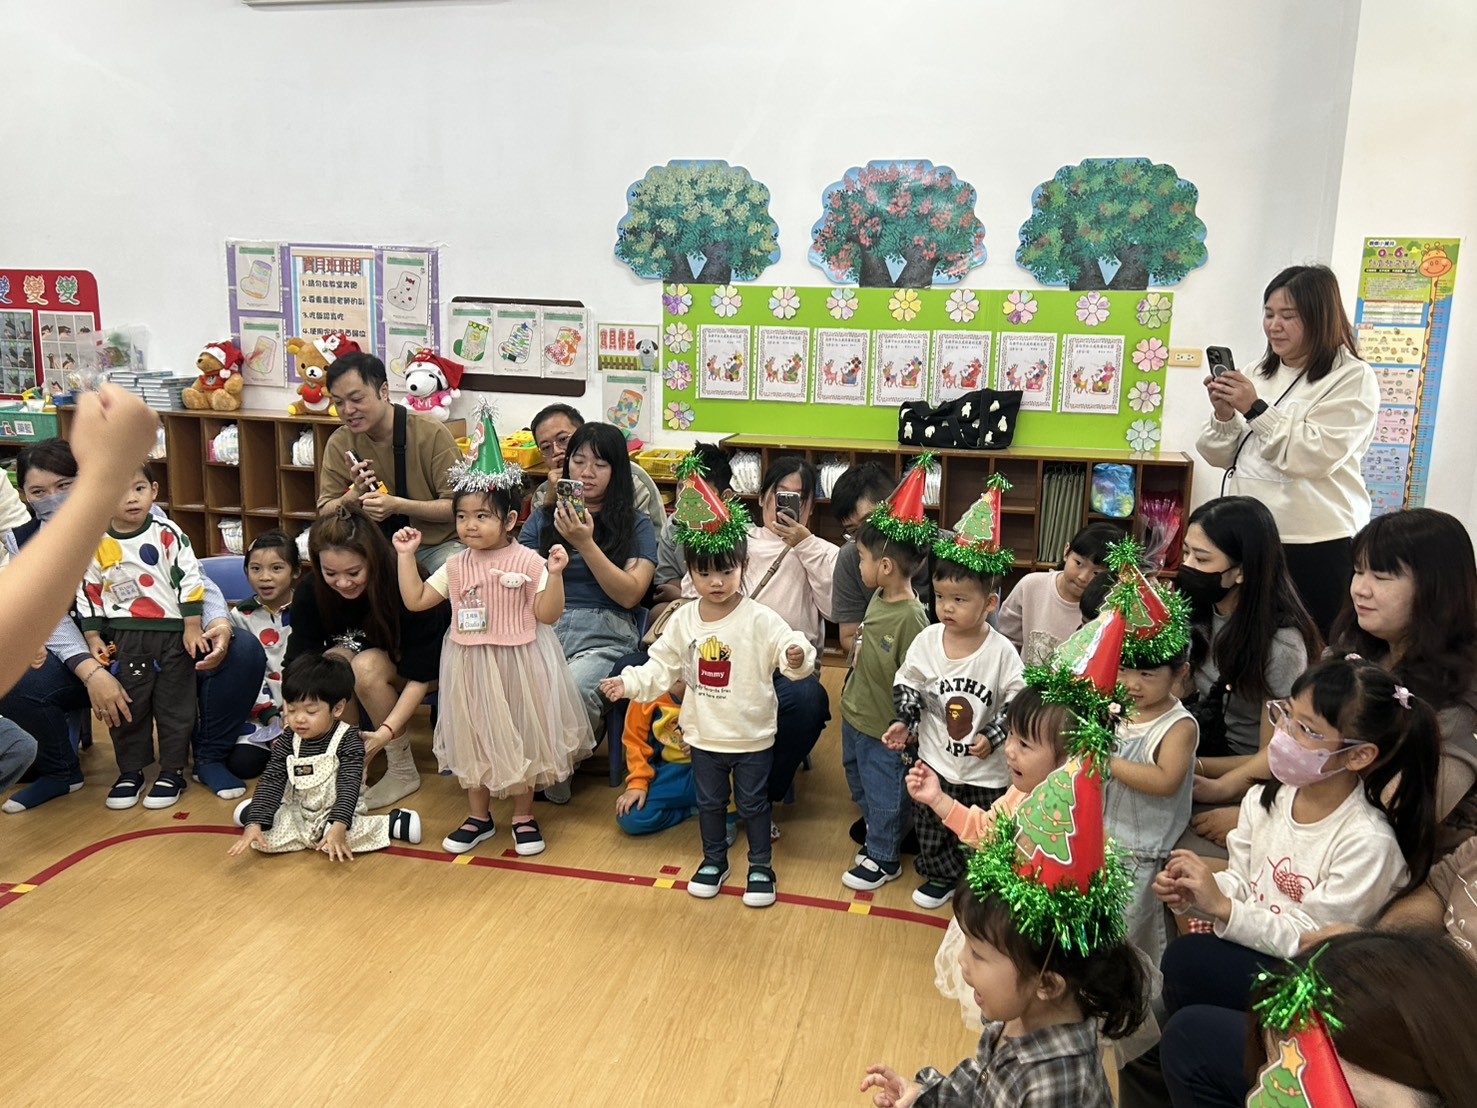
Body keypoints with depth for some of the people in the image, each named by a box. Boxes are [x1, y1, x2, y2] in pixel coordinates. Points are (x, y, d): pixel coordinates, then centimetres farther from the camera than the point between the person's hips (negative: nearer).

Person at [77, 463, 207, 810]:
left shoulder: (168, 535, -6)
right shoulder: (96, 545, 0)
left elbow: (190, 580, -3)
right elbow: (88, 593, 8)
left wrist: (192, 626, -6)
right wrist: (92, 637, 5)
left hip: (172, 634, -2)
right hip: (123, 637, 2)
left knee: (175, 706, 5)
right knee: (127, 707, 10)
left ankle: (172, 772, 19)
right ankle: (130, 772, 25)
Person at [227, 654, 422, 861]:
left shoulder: (348, 740, -16)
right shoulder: (287, 741, -5)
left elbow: (348, 788, -22)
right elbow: (271, 781, -7)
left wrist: (338, 827, -36)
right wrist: (255, 823, -20)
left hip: (335, 813, -4)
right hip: (297, 812, 4)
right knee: (264, 838, -20)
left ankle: (391, 823, -13)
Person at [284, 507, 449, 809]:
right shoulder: (310, 592, -20)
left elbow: (419, 676, -29)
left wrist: (387, 731, -42)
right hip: (359, 654, 4)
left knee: (366, 666, -33)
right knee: (333, 660, -29)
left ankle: (403, 771, -14)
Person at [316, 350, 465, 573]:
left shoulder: (431, 433, -11)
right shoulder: (339, 443, 1)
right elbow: (324, 513, 4)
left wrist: (398, 505, -26)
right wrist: (355, 494, -18)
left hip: (436, 544, -3)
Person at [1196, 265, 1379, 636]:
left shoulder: (1352, 378, -5)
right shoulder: (1258, 373, 12)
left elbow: (1316, 456, -17)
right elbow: (1221, 456, 11)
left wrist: (1255, 409, -19)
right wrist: (1224, 416, -8)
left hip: (1317, 547, -5)